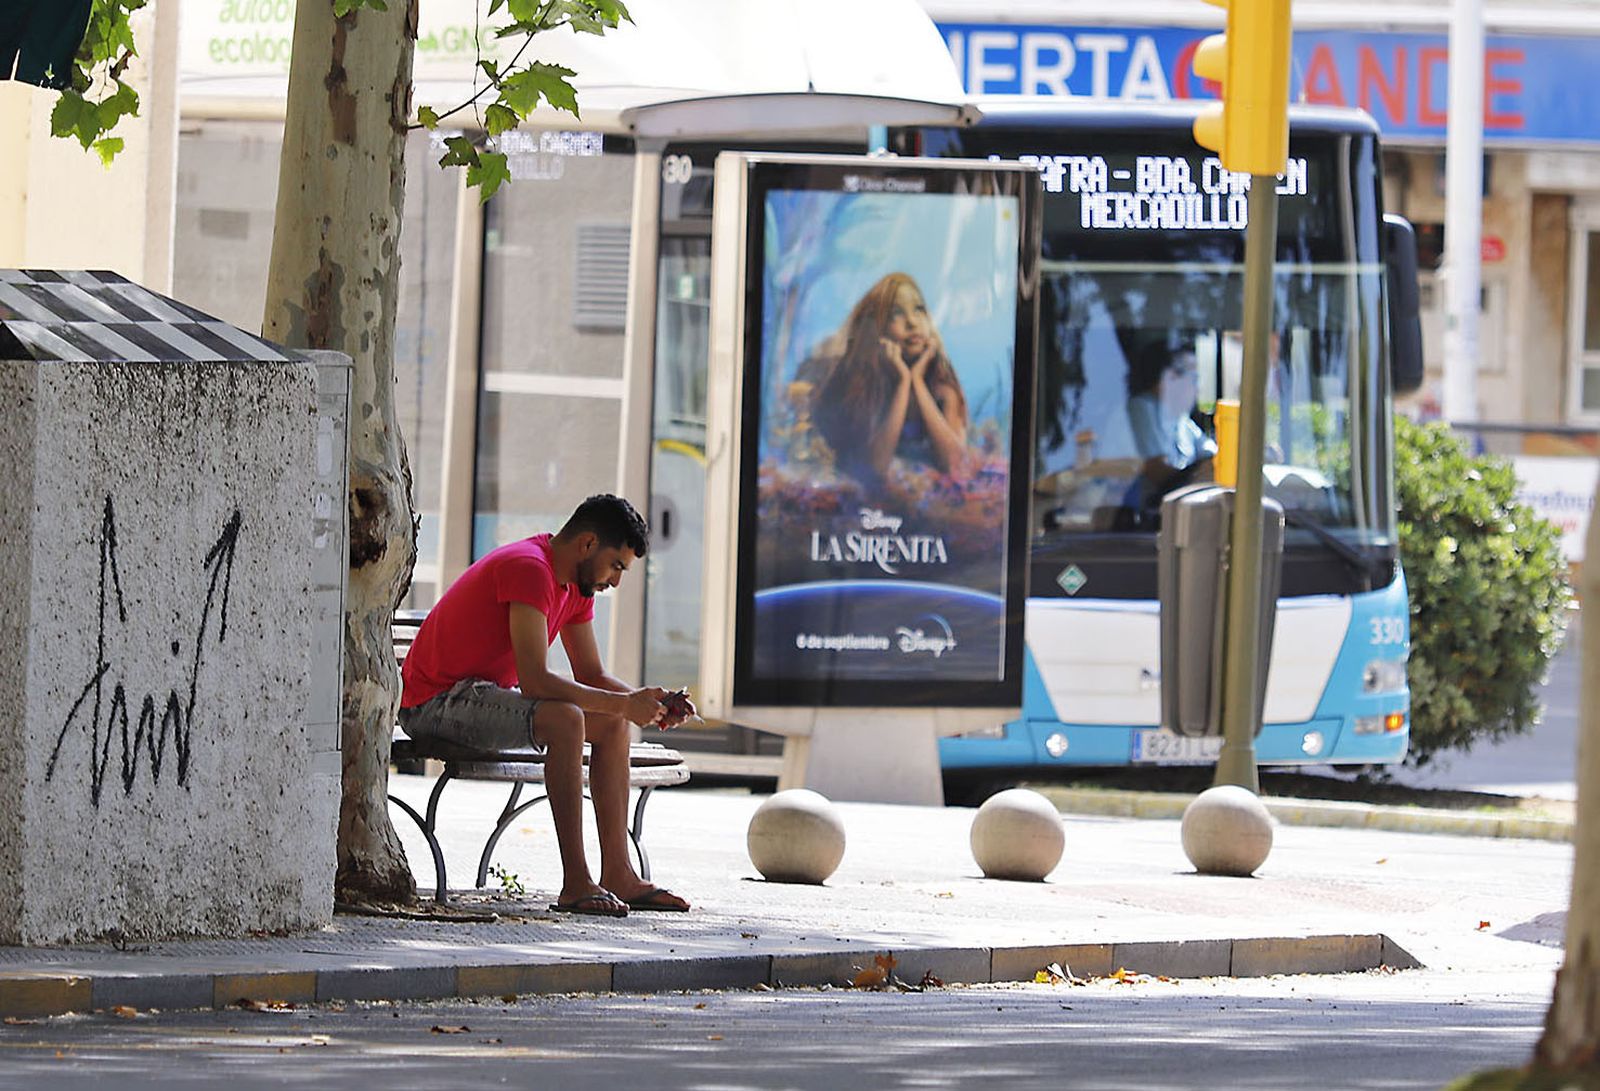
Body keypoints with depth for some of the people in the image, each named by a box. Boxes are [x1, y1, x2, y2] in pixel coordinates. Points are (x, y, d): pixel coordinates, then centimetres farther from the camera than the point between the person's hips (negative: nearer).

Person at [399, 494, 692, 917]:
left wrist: (646, 702, -5)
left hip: (485, 697, 11)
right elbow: (534, 681, -30)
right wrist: (622, 703, -25)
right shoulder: (530, 569, -23)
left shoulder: (575, 584, 9)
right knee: (564, 719, -31)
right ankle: (575, 883, -32)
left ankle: (618, 876, 0)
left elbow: (593, 677, 14)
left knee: (612, 724, 5)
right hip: (433, 702, -11)